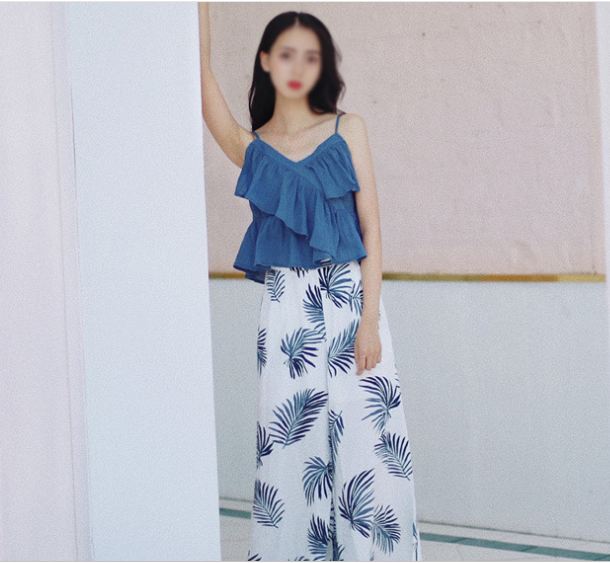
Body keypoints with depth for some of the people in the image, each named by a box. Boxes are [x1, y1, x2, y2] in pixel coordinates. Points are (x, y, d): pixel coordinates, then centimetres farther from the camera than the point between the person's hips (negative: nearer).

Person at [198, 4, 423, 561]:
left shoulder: (348, 130, 7)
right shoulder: (250, 147, 8)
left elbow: (371, 228, 3)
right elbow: (203, 76, -5)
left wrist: (369, 320, -6)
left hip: (349, 300, 0)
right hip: (286, 308, 1)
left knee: (366, 449, -3)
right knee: (290, 447, 2)